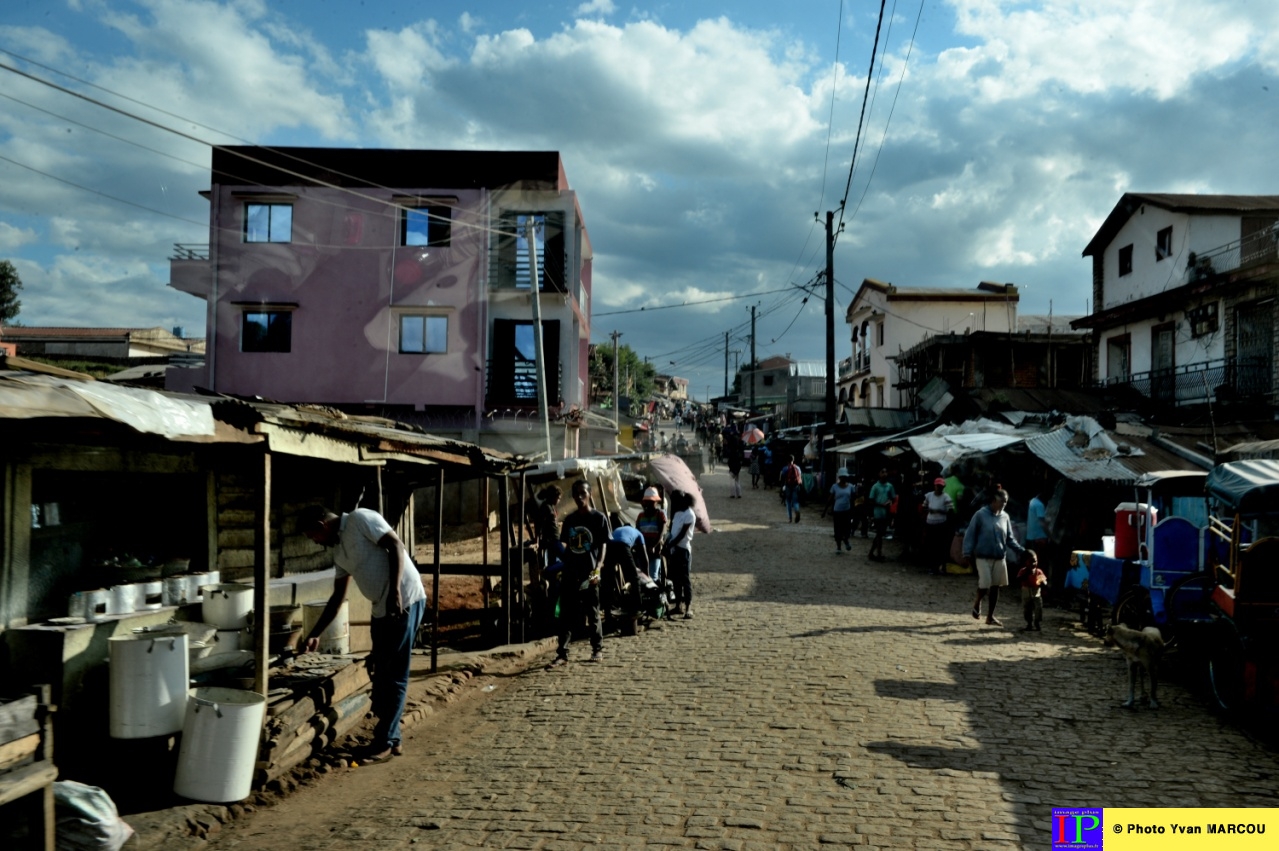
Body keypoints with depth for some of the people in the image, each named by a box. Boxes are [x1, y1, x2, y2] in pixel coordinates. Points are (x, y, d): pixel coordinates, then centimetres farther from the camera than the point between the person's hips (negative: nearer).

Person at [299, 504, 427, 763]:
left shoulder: (361, 519, -6)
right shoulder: (339, 551, 18)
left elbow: (395, 545, -16)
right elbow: (337, 598, 23)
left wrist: (395, 590, -23)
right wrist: (315, 635, 22)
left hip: (405, 601, -9)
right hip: (382, 609, 9)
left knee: (394, 675, -3)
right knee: (380, 673, 12)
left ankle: (385, 742, 4)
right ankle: (391, 738, 21)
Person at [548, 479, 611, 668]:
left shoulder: (599, 517, -2)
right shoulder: (569, 519, 10)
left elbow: (602, 546, -4)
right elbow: (567, 546, 14)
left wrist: (598, 568, -15)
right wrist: (564, 569, 9)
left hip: (589, 574, -4)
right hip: (570, 574, 4)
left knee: (593, 613, 7)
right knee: (566, 615, 1)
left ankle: (597, 649, 22)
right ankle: (562, 654, 2)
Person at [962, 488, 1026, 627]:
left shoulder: (1005, 517, 4)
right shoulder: (981, 515, -9)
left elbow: (1010, 538, 11)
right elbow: (970, 535, -8)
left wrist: (1021, 550, -2)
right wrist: (967, 552, -16)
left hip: (1000, 558, 5)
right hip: (983, 557, -5)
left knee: (995, 586, 7)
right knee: (985, 585, -8)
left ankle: (990, 616, 19)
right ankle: (977, 603, 25)